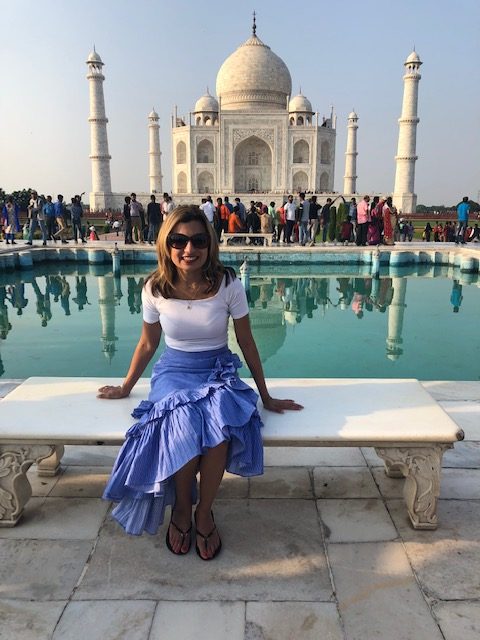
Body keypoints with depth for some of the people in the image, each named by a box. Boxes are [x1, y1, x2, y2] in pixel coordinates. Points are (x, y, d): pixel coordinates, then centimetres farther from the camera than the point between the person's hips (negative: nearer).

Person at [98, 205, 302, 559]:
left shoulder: (228, 284, -11)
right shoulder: (155, 288, -7)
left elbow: (247, 343, -2)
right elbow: (148, 344, 8)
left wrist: (266, 397, 3)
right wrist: (125, 388, 17)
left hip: (219, 371, 0)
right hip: (175, 372, 1)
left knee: (218, 429, -33)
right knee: (184, 429, -31)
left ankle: (204, 513, -4)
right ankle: (181, 508, 0)